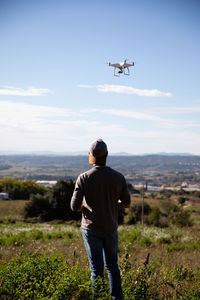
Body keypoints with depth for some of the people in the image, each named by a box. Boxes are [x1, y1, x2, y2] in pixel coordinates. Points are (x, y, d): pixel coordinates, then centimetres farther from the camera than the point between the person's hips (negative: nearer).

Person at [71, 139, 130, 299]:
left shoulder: (84, 178, -15)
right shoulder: (118, 177, -8)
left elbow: (75, 206, -15)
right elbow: (127, 203, 0)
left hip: (91, 229, -2)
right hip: (111, 228, 2)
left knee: (97, 269, 7)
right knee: (112, 266, 19)